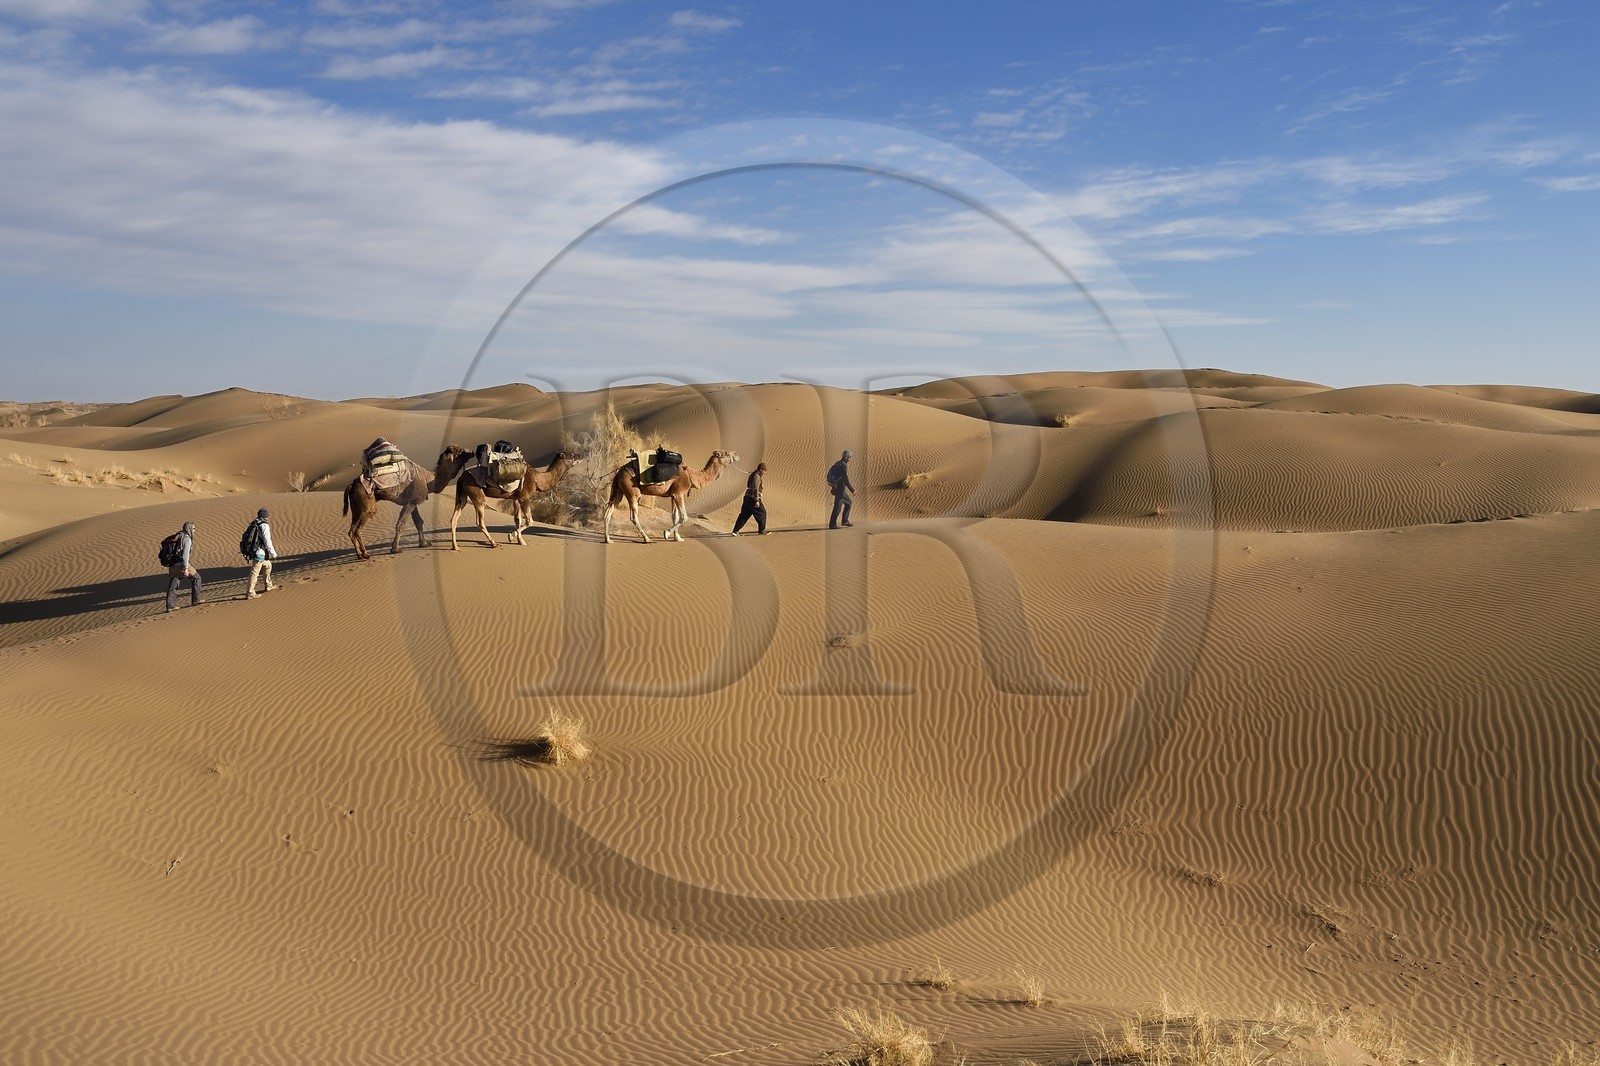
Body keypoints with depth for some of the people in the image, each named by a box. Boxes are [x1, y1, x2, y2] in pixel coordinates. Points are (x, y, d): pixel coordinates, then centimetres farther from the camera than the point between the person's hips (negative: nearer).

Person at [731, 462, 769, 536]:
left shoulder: (752, 474, 16)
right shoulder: (757, 476, -14)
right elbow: (755, 489, -21)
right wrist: (757, 501, -24)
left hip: (747, 497, 9)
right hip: (753, 498, -9)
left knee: (744, 515, 7)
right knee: (762, 513, 5)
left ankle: (735, 531, 1)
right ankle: (761, 530, 12)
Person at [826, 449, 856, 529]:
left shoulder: (837, 464, 13)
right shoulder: (843, 465, -17)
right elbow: (846, 480, -22)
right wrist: (852, 490, -17)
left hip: (836, 488, 10)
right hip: (840, 489, -10)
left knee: (848, 502, 20)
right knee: (838, 507, -6)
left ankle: (845, 521, 20)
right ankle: (832, 524, -2)